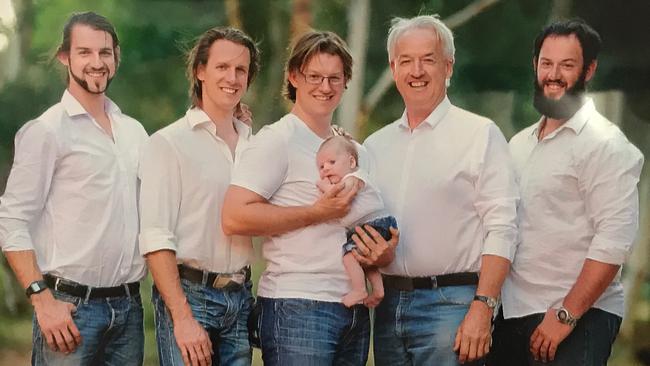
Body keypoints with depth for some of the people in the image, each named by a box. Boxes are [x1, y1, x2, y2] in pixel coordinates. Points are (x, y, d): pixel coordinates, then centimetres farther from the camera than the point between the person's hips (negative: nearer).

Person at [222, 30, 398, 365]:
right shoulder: (276, 141, -5)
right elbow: (234, 218, -16)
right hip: (297, 307, -7)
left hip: (355, 309, 7)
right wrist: (316, 213, -14)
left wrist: (384, 251, 6)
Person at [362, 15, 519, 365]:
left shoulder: (481, 134, -1)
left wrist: (482, 309, -17)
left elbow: (501, 230, -8)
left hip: (450, 301, -5)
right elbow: (359, 224, 20)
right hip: (388, 305, 5)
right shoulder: (375, 145, 14)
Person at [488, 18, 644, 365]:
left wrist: (565, 316, -20)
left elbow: (613, 242, -17)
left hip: (578, 317, -7)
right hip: (513, 312, 7)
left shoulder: (605, 144, -9)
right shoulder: (519, 144, 13)